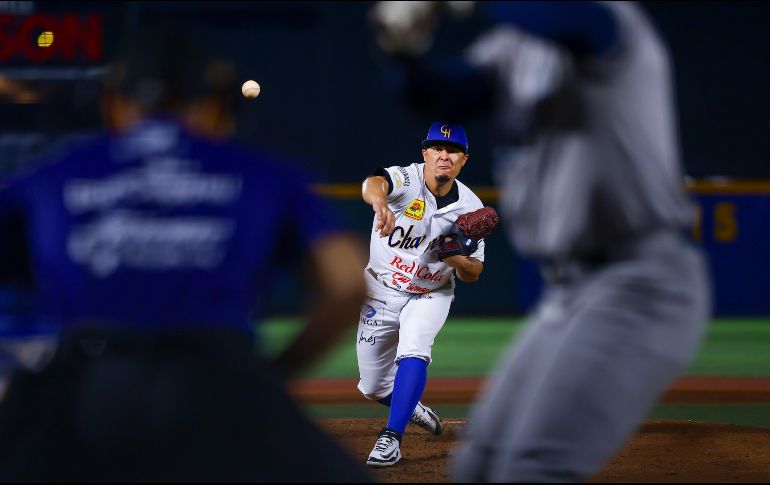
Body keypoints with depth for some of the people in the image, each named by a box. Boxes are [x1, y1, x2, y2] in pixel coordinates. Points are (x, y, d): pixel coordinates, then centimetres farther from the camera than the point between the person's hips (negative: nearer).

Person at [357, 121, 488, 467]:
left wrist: (453, 257, -26)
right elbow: (374, 182, -47)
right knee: (373, 386, 7)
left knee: (413, 352, -29)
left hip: (431, 296, 0)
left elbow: (473, 274, -3)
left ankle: (392, 437, -27)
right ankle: (413, 410, 39)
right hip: (382, 292, 0)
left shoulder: (470, 207, -11)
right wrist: (381, 204, -71)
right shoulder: (406, 179, -21)